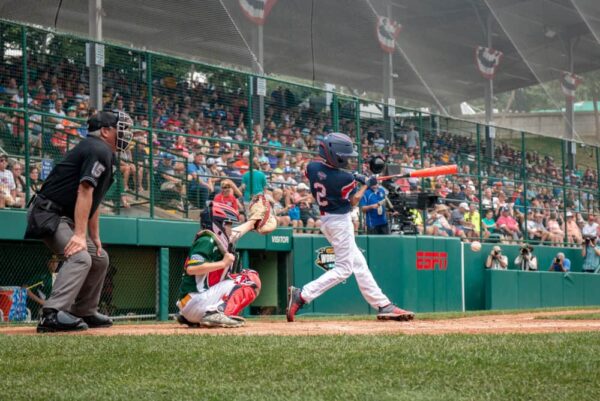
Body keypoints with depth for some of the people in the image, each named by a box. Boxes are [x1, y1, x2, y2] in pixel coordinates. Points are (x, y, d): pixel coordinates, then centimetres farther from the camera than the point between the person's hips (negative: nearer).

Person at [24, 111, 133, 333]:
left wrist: (95, 237, 14)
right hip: (48, 215, -11)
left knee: (99, 258, 15)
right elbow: (84, 191, -24)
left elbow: (93, 198, 19)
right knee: (80, 257, -27)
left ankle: (85, 313, 21)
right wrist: (80, 234, -30)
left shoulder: (104, 154, 17)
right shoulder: (99, 150, -14)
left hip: (65, 218, 11)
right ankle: (53, 314, -37)